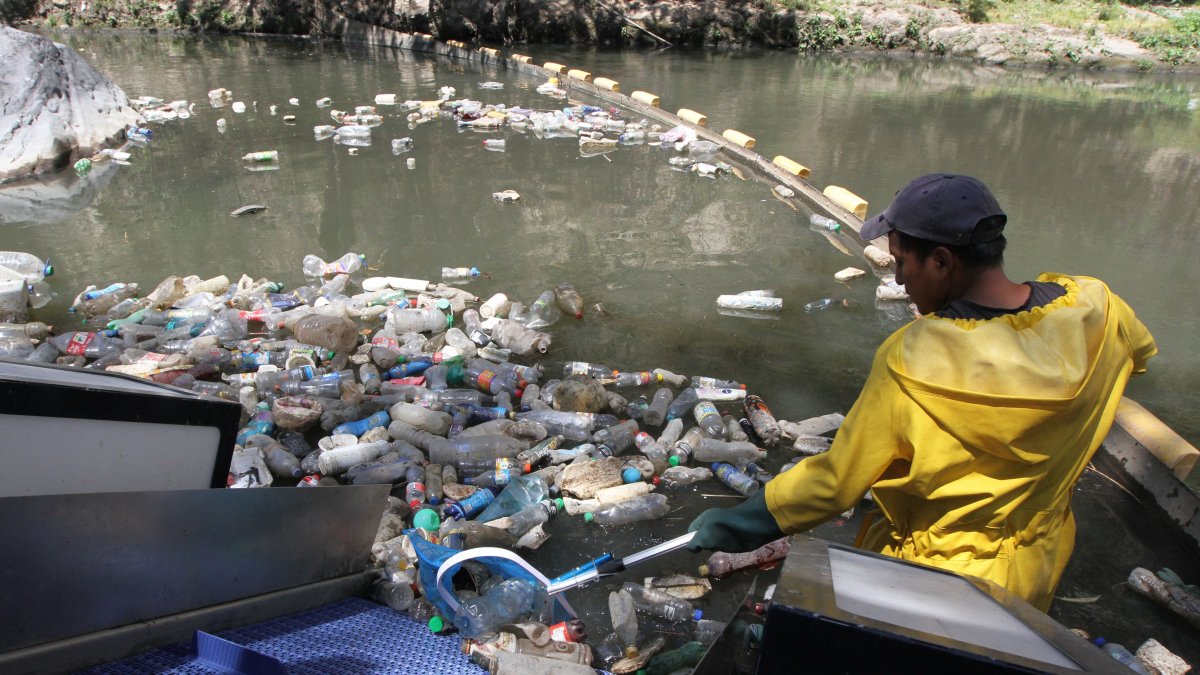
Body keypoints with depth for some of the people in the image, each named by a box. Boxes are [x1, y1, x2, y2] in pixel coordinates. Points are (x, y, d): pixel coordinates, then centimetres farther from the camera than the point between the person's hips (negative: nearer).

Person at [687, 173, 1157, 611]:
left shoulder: (911, 362, -30)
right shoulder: (1094, 308, -15)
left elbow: (836, 482, -23)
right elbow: (1140, 351, 11)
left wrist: (735, 525, -10)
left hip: (932, 583, -5)